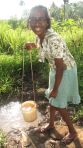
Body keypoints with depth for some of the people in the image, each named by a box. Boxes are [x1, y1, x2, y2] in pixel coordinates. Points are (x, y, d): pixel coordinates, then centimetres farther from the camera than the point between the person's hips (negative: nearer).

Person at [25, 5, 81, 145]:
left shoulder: (53, 39, -34)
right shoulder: (40, 36, -8)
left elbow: (61, 67, -27)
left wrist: (55, 89, -18)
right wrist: (34, 45, -1)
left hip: (66, 70, -8)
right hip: (55, 69, 8)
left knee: (58, 103, 2)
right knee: (51, 98, 20)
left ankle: (72, 131, 27)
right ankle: (51, 123, 45)